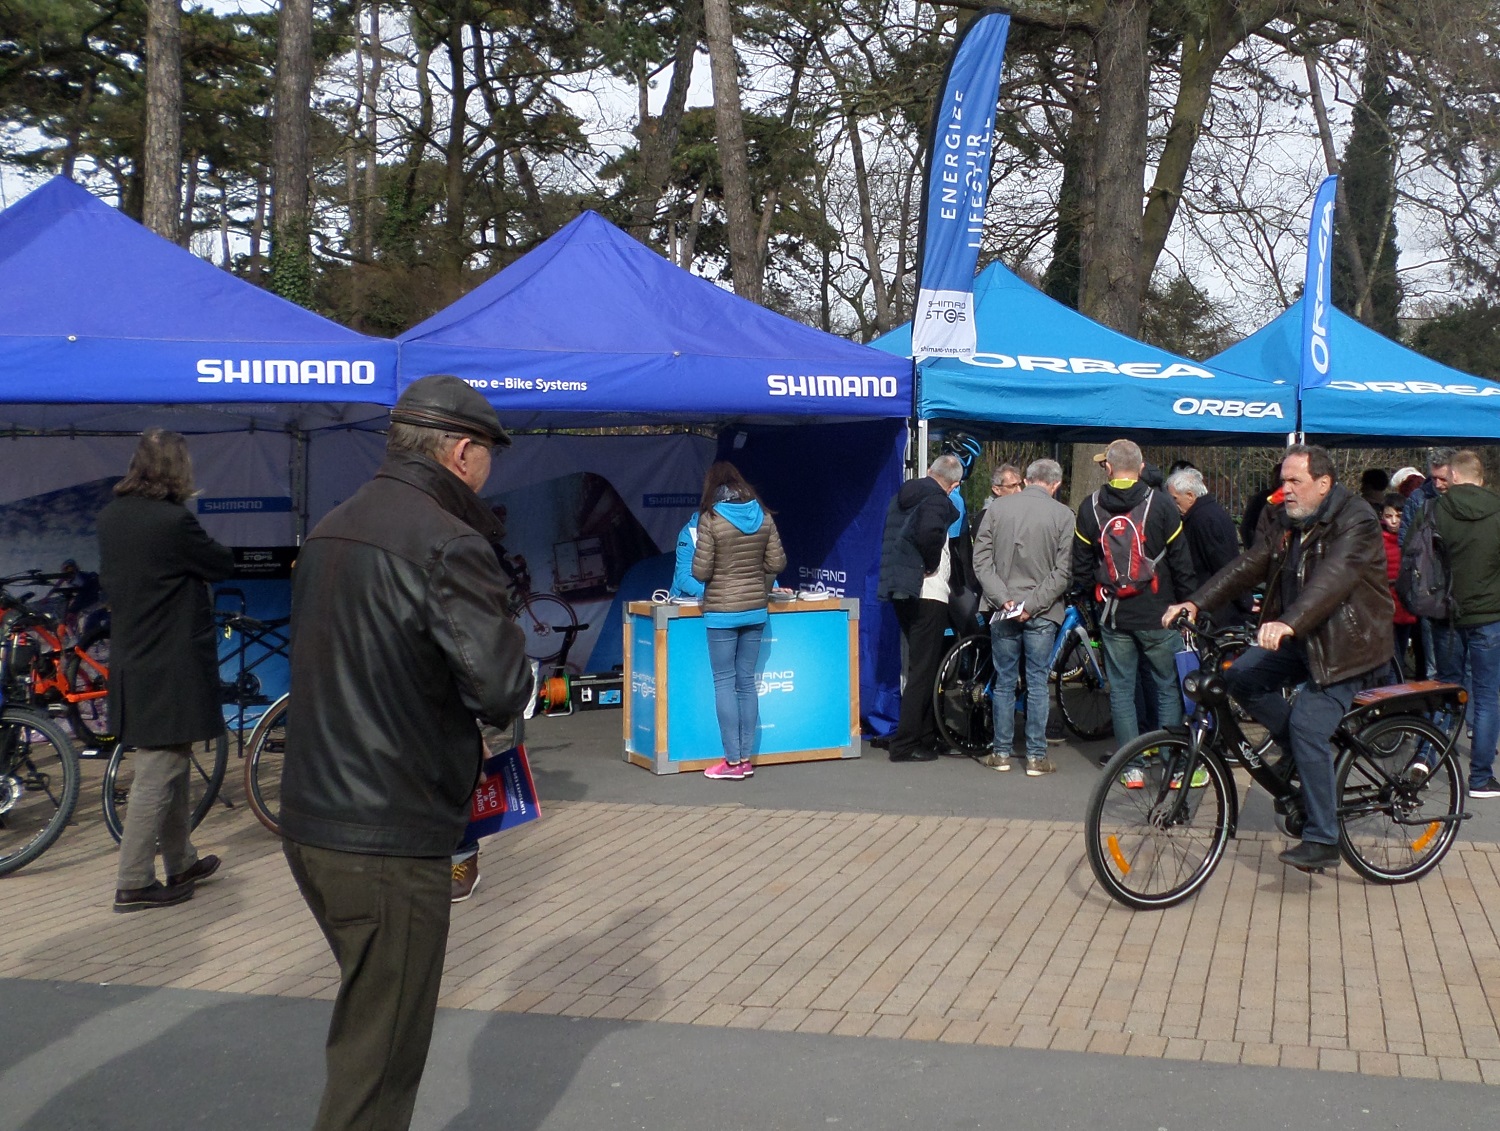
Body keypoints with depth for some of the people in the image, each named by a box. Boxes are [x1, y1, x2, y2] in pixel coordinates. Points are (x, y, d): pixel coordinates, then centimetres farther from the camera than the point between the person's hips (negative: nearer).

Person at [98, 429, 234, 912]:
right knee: (157, 777, -1)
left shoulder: (111, 517, 5)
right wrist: (215, 550, 12)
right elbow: (222, 565, -7)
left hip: (131, 661, 9)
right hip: (170, 668, -9)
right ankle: (133, 884, 5)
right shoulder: (174, 521, -20)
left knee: (172, 770, 20)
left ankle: (181, 863, 32)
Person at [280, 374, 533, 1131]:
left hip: (308, 822, 9)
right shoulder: (447, 543, -17)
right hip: (389, 841, -9)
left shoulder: (330, 530, 11)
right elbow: (502, 690, -23)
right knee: (379, 1061, 2)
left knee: (365, 1021, 24)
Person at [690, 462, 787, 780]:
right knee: (747, 682, 10)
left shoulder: (710, 519, -10)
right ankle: (746, 759, 13)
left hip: (722, 611, -5)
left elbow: (700, 571, -11)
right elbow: (777, 563, 4)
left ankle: (733, 761, 1)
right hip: (755, 609, 5)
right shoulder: (763, 517, 3)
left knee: (725, 683, 1)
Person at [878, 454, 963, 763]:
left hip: (900, 592, 9)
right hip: (927, 593, -9)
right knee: (924, 670, -4)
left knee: (915, 666, 17)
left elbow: (889, 538, 17)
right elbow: (928, 533, -31)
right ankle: (905, 744, -4)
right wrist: (931, 565, -15)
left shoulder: (902, 496, 14)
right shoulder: (937, 499, -12)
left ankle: (926, 735, 24)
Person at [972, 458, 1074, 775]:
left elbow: (982, 560, -3)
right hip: (1042, 614, -2)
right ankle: (1036, 756, 8)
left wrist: (1004, 599, -8)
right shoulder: (1063, 515, -5)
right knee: (1038, 683, 5)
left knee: (1004, 681, 10)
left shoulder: (996, 507, 1)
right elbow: (1064, 571, -10)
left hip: (1003, 610, 2)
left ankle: (1002, 752, 15)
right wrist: (1033, 604, -10)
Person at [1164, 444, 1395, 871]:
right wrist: (1195, 602, -13)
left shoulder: (1355, 522, -15)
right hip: (1301, 642, 8)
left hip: (1347, 648, -8)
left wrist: (1289, 623, -48)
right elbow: (1247, 567, 2)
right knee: (1241, 675, -12)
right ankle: (1306, 753, 6)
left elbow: (1334, 579, -33)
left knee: (1308, 726, -19)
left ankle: (1322, 841, -9)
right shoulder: (1290, 525, 11)